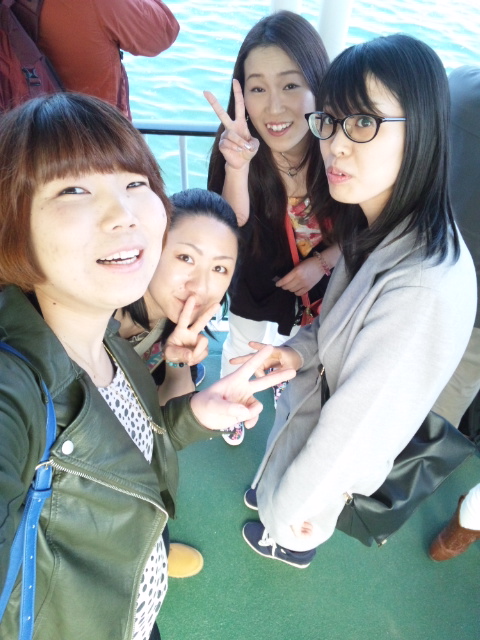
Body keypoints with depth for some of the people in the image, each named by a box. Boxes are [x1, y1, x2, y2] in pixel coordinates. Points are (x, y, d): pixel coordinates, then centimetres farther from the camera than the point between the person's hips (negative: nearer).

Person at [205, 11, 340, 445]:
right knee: (241, 354, 27)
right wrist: (237, 167, -49)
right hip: (255, 291, -1)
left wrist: (322, 263, -24)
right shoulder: (235, 149, -27)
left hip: (319, 292, 1)